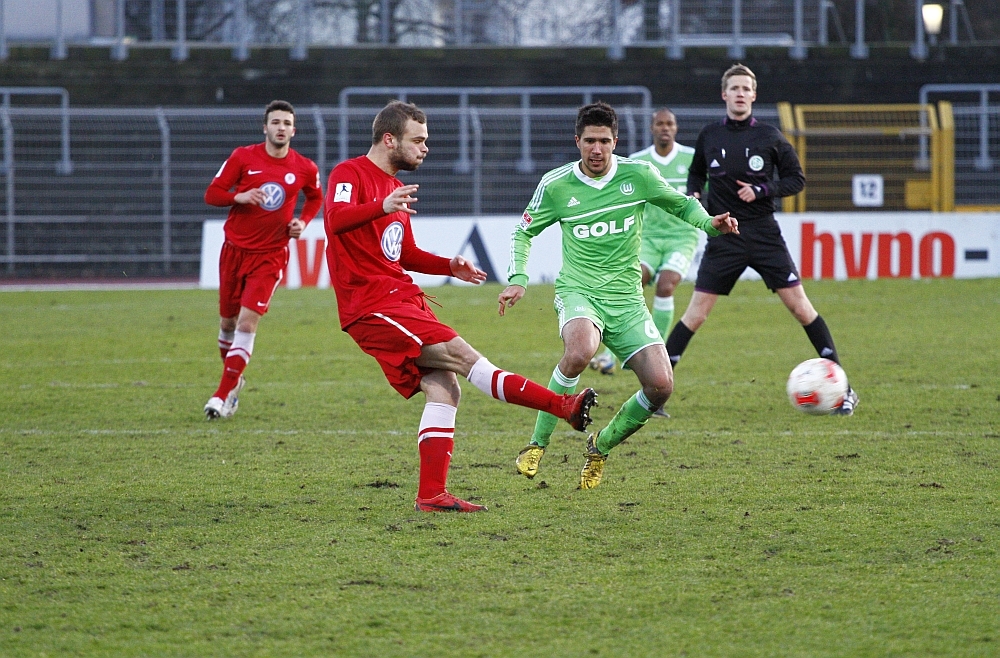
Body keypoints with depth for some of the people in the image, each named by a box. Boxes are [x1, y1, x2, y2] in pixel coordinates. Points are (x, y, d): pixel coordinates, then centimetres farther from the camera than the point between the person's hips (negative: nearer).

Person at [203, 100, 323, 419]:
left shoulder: (304, 168, -1)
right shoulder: (243, 157, -4)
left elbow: (316, 197, 20)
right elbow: (212, 194, -3)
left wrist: (302, 222, 2)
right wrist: (240, 197, -22)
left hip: (270, 255, -1)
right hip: (235, 249, 1)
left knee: (247, 323, -15)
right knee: (228, 322, 10)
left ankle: (223, 394, -12)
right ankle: (234, 379, 35)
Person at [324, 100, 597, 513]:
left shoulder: (393, 187, 23)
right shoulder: (349, 174, -6)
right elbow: (335, 218, -27)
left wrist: (449, 266, 13)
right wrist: (382, 208, -46)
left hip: (401, 299, 10)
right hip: (372, 305, -10)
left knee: (443, 389, -2)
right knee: (461, 355, -17)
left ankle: (431, 494, -4)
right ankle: (563, 406, -24)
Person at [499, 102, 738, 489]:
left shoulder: (638, 175, -1)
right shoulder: (556, 185, -2)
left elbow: (681, 205, 14)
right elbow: (524, 232, 12)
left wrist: (710, 223, -6)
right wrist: (518, 279, -3)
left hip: (626, 299, 2)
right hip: (578, 292, -2)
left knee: (660, 386, -13)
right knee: (580, 352, -37)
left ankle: (601, 446, 14)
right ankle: (537, 444, -22)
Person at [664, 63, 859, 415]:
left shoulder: (769, 136, 0)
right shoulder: (709, 136, 3)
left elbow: (796, 179, 5)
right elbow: (696, 174, 19)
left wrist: (762, 190, -11)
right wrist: (694, 196, -2)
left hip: (764, 234, 0)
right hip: (723, 237, 1)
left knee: (800, 306, -3)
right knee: (696, 313, -4)